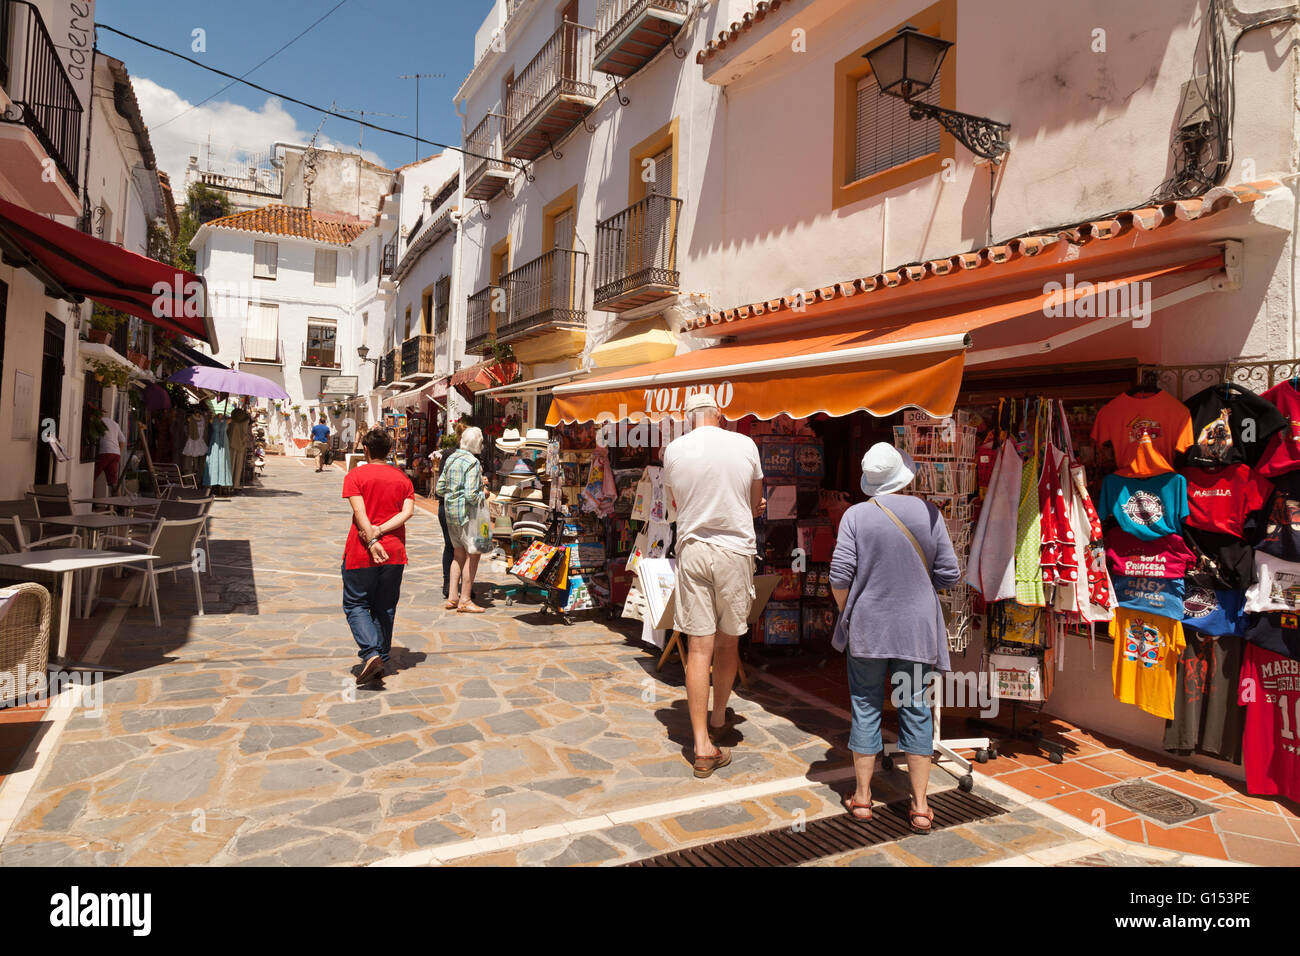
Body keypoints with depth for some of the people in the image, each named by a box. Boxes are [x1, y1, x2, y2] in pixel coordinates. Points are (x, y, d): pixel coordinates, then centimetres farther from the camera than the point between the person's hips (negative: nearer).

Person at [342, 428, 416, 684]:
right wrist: (381, 531, -11)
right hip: (394, 551, 4)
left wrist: (371, 540, -20)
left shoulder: (355, 476, -4)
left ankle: (371, 653, -11)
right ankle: (381, 661, 20)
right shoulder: (402, 478, 6)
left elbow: (360, 512, -16)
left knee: (356, 605, 8)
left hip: (361, 553, -3)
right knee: (385, 608, 14)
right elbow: (408, 511, -7)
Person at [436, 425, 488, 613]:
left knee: (458, 553, 17)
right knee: (472, 554, 0)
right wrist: (482, 494, -2)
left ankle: (452, 597, 20)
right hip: (466, 512, -9)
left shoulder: (450, 458, 10)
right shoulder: (472, 462, -15)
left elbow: (440, 489, 14)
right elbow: (471, 495, -24)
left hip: (450, 510, 9)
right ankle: (465, 600, 3)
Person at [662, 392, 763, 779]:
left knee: (699, 646, 2)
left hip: (692, 549, 0)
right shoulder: (745, 444, 0)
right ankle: (718, 719, 36)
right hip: (735, 550, 0)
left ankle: (703, 746, 3)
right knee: (728, 642, 16)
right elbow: (755, 505, 10)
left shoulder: (673, 450, 1)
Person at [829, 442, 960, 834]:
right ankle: (920, 805, 17)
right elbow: (948, 575, -1)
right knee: (915, 708, 10)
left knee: (866, 708, 10)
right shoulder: (929, 514, -4)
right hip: (916, 628, 1)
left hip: (867, 628, -1)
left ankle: (862, 796, 21)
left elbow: (840, 577, -10)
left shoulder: (856, 515, -9)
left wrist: (847, 612, 7)